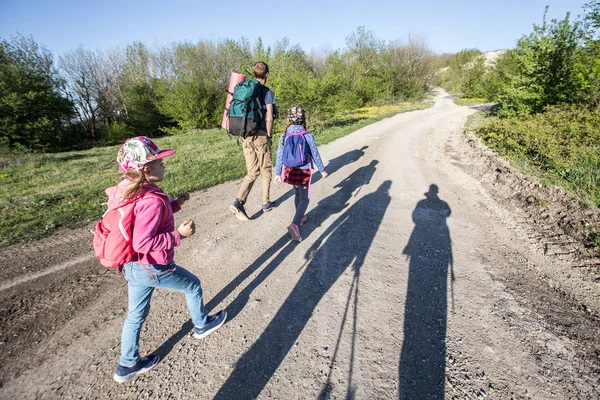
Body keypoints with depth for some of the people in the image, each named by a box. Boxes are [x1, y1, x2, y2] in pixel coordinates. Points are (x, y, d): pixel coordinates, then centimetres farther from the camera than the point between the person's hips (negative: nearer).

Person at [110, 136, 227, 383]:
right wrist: (179, 235, -25)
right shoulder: (152, 201, -29)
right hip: (153, 269, -8)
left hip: (132, 267, 9)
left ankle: (127, 365, 40)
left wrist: (175, 204, 8)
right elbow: (143, 242, -33)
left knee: (136, 315, 22)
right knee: (192, 285, 17)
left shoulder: (129, 191, 1)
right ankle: (201, 325, 40)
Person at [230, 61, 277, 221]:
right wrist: (268, 136, 1)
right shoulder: (267, 92, -5)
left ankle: (239, 202, -8)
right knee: (266, 170, 11)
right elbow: (269, 119, -11)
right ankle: (266, 203, 21)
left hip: (246, 136, 5)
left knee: (252, 172, 10)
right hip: (260, 135, -5)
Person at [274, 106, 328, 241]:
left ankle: (301, 217, 41)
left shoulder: (284, 136, -5)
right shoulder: (308, 136, -13)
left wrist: (277, 173, 5)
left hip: (290, 171, 4)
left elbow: (279, 156, -3)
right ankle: (295, 224, -16)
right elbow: (315, 155, -6)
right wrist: (322, 170, 6)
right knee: (304, 199, 3)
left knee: (297, 194, 25)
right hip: (304, 171, -4)